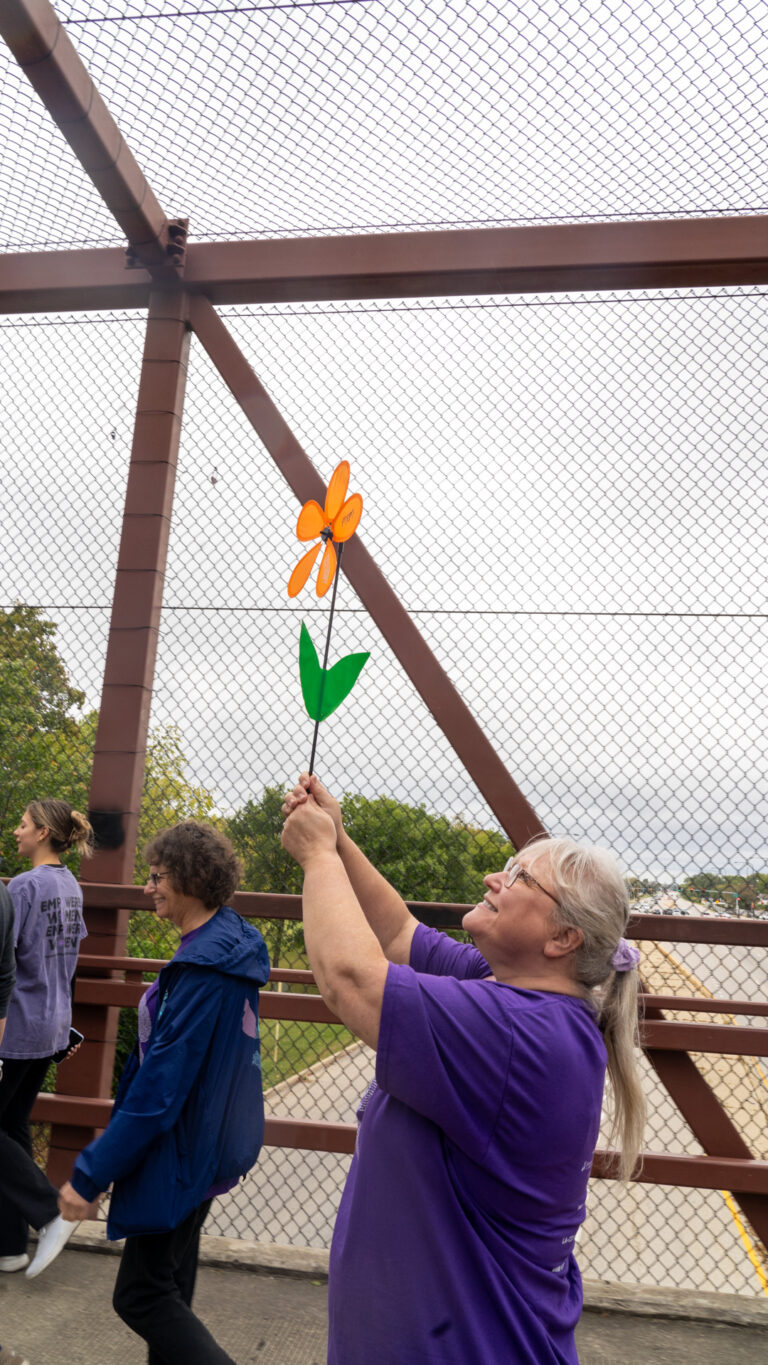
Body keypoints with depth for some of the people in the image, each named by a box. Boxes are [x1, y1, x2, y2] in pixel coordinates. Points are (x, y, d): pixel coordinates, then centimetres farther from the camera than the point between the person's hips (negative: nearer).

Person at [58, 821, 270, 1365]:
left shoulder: (203, 969, -28)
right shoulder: (233, 943, 1)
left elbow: (160, 1088, -27)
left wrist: (91, 1175, -19)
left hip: (182, 1152, -9)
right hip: (212, 1144, 9)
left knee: (142, 1294, 6)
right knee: (170, 1279, 24)